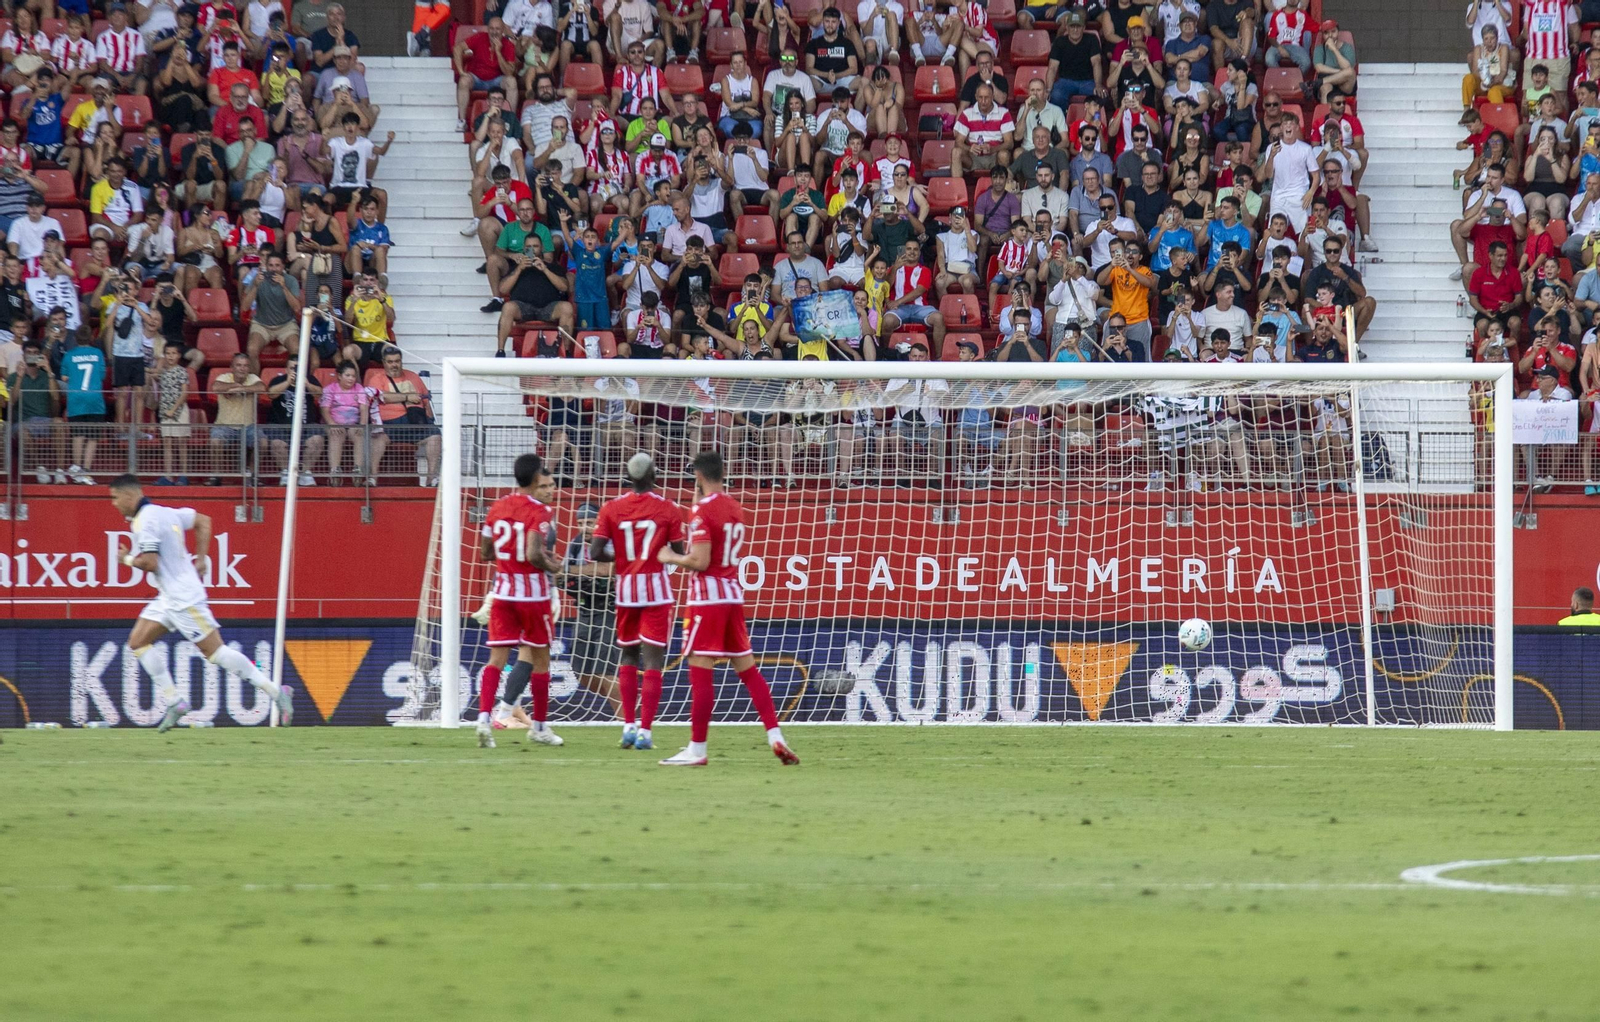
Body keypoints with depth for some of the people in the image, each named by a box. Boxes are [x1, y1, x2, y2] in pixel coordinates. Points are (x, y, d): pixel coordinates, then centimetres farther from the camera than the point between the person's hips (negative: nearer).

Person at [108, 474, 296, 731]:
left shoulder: (144, 522, -17)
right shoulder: (163, 512, 12)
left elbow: (150, 563, -25)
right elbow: (203, 521, 22)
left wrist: (128, 559, -5)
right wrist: (201, 559, 19)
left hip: (184, 599, -10)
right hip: (169, 596, 10)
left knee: (215, 652, -8)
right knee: (138, 642, 8)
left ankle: (276, 692, -5)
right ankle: (174, 702, 7)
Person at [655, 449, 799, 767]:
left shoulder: (703, 511, -13)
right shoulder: (736, 509, 11)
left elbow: (700, 561, -19)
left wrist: (670, 558, -2)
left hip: (707, 597, -8)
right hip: (734, 594, 8)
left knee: (700, 672, -5)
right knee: (747, 667, 12)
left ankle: (696, 749, -5)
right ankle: (776, 737, 5)